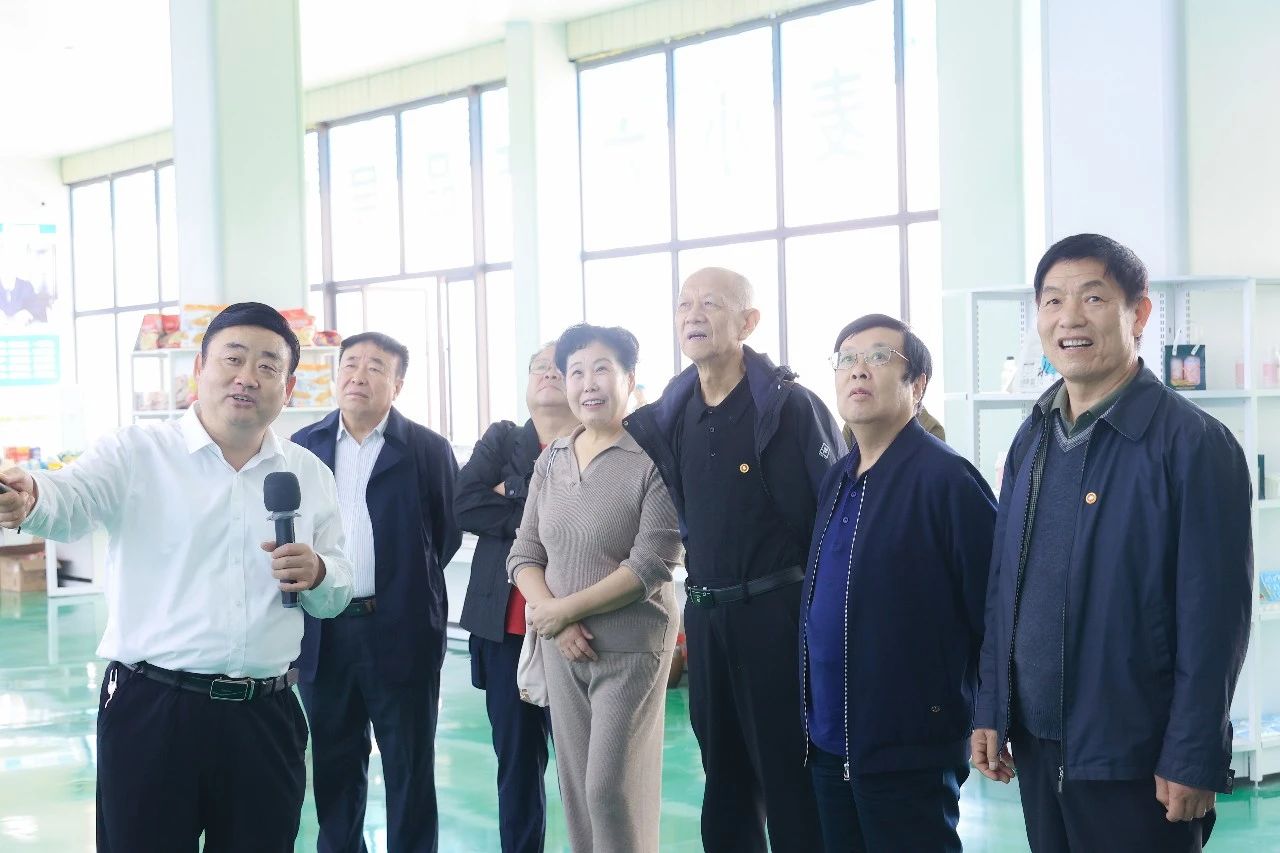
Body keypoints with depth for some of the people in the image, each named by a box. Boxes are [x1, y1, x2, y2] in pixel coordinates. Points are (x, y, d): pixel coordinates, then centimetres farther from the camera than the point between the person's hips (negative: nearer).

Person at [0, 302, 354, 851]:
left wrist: (317, 576, -8)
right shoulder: (137, 452, -1)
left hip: (266, 716, 3)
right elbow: (72, 500, -20)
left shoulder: (309, 475, 10)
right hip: (150, 709, -3)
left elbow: (336, 595, 16)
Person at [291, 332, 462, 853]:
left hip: (401, 633, -3)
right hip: (323, 632, 3)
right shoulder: (304, 447, 8)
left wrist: (406, 584, 3)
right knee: (333, 764, 13)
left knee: (410, 766, 6)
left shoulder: (428, 450, -1)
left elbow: (447, 534, 2)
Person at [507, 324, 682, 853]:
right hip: (562, 648, 6)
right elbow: (523, 555, 7)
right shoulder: (551, 460, 7)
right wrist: (555, 621, -10)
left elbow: (651, 565, -17)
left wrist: (561, 609, -14)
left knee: (613, 790, -4)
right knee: (576, 787, 11)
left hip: (631, 648, -5)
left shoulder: (655, 459, -11)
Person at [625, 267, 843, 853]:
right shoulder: (669, 414, 7)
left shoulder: (790, 406, -11)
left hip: (776, 612, -6)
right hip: (704, 613, 6)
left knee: (788, 778, 0)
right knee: (723, 771, 16)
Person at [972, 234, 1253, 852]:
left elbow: (1214, 617, -14)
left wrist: (1194, 761, -15)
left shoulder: (1195, 445, -12)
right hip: (1036, 746, 6)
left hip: (1137, 759, -6)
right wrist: (991, 712, 8)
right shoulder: (1032, 441, 7)